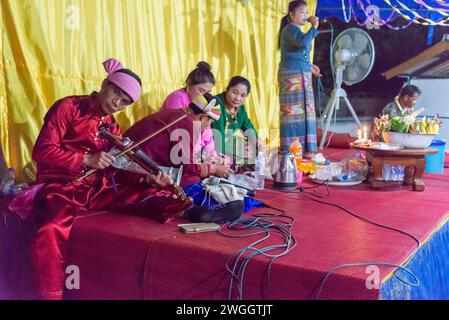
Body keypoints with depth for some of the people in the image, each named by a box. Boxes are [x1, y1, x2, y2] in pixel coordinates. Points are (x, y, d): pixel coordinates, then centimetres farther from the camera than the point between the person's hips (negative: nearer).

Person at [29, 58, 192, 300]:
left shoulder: (113, 128, 18)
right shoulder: (68, 107, -1)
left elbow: (118, 170, 9)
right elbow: (42, 151, -8)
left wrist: (149, 179, -9)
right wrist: (86, 159, -18)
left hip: (100, 187, 7)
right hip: (61, 186, -6)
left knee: (151, 194, -13)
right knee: (51, 232, -34)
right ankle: (51, 294, -23)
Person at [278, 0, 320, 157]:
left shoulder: (295, 30, 22)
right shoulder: (290, 29, -9)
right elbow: (304, 43, -28)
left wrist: (310, 66, 20)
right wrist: (314, 27, -15)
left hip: (300, 75, 10)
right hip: (293, 75, -10)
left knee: (301, 111, 10)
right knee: (294, 111, -11)